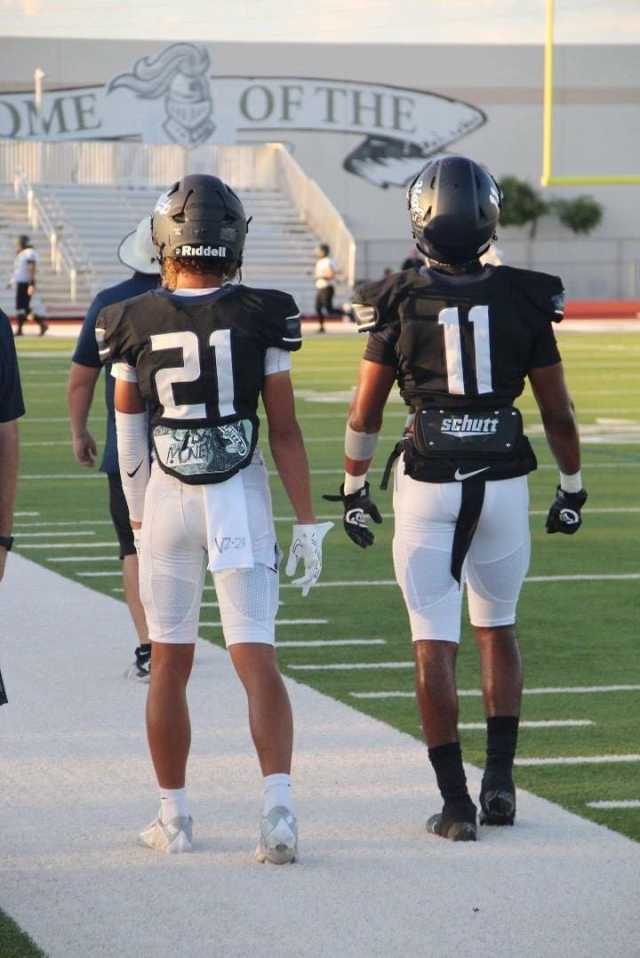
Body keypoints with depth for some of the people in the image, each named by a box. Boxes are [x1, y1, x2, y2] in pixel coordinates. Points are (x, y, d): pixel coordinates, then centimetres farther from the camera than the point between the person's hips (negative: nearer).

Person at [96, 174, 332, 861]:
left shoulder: (134, 325, -4)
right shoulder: (261, 319, -7)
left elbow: (129, 440, 4)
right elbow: (285, 432, -4)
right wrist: (306, 523, 2)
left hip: (167, 498, 0)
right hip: (241, 499, 0)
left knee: (169, 664, 11)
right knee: (256, 658, 0)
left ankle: (173, 817, 18)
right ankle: (277, 801, -17)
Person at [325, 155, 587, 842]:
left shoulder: (399, 304, -5)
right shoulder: (523, 300, -2)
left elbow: (366, 411, 0)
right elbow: (557, 410, 3)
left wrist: (353, 488, 13)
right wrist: (571, 486, 16)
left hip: (427, 484, -2)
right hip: (503, 482, 2)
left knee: (434, 644, 4)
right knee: (496, 628, 21)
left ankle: (456, 801, 1)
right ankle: (500, 779, 16)